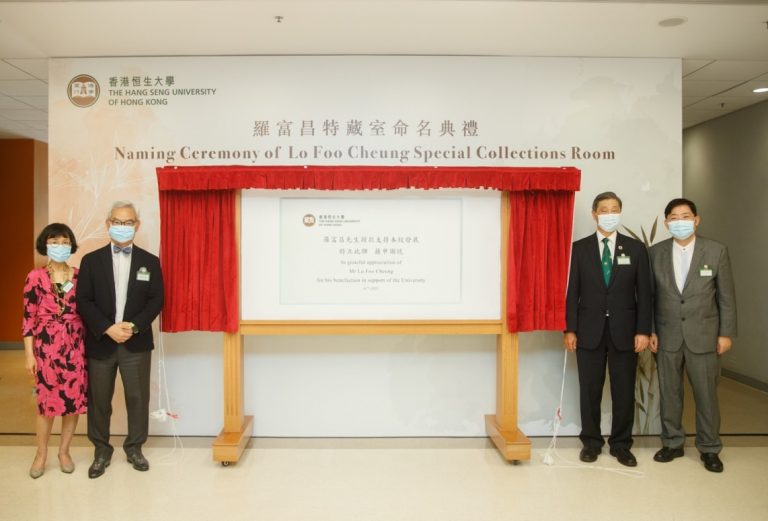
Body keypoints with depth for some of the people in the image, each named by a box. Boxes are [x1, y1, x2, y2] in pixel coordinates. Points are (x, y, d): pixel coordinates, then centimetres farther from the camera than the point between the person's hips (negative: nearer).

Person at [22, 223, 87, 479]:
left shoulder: (80, 276, 3)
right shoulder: (35, 277, -3)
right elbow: (29, 317, -2)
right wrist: (28, 353, -5)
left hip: (76, 347, 2)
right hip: (46, 347, -2)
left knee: (75, 400, 6)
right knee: (46, 401, 3)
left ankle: (64, 451, 24)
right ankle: (41, 454, 23)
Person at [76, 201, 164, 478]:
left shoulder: (150, 262, 4)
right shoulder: (91, 260, 3)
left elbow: (156, 300, -1)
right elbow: (83, 301, -3)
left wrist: (134, 326, -15)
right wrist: (108, 328, -15)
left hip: (137, 343, 0)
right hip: (100, 342, 0)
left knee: (137, 398, 6)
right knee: (99, 400, 9)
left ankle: (134, 448, 23)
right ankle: (101, 450, 25)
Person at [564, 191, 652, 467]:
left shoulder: (636, 248, 4)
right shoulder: (579, 248, 2)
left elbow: (644, 292, 2)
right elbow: (571, 292, 0)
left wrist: (643, 330, -4)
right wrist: (569, 329, -6)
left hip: (624, 331, 1)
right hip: (589, 330, 0)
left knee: (624, 391, 7)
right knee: (589, 390, 7)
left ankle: (621, 445, 22)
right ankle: (591, 442, 22)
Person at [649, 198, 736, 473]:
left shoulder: (717, 251, -2)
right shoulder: (655, 253, 2)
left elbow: (726, 296, 0)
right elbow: (649, 296, 4)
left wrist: (726, 333, -2)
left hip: (703, 336, -1)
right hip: (667, 336, 1)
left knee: (706, 394, 6)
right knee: (669, 394, 10)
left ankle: (709, 448, 23)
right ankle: (672, 443, 26)